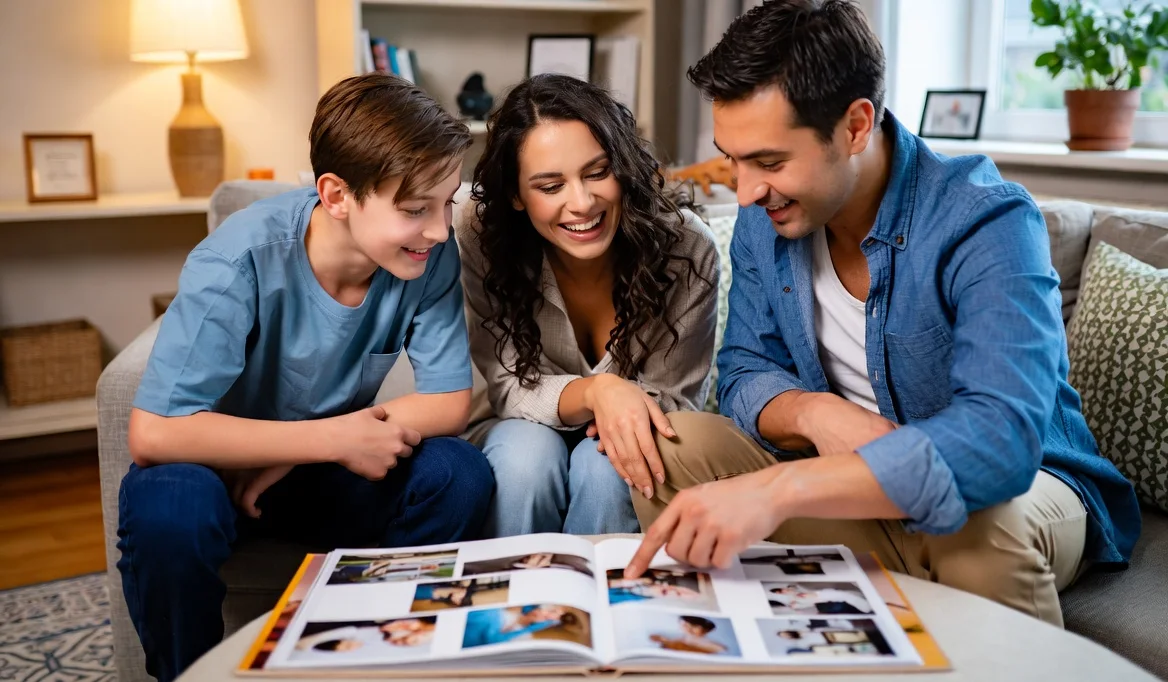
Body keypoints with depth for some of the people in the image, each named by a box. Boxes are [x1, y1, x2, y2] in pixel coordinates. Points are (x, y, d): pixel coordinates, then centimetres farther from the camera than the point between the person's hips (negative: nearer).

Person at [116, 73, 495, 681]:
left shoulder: (429, 257, -18)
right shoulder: (244, 258, -28)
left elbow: (451, 399, -14)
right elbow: (152, 433, -32)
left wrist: (291, 457, -22)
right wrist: (333, 438, -31)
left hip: (327, 473, 3)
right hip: (221, 467, -2)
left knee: (460, 473, -23)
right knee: (167, 504, -35)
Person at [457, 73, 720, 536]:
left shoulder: (687, 249, -20)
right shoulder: (485, 242, -19)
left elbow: (676, 399, -9)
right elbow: (510, 389, -17)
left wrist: (625, 409, -33)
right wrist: (596, 391, -37)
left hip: (629, 445, 0)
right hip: (525, 432, 0)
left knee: (604, 466, -31)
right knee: (527, 453, -31)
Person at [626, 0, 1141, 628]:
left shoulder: (985, 223, -26)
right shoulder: (763, 220, -6)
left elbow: (1001, 437, -39)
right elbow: (743, 372, -2)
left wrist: (778, 489, -50)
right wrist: (813, 412, -28)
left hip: (1023, 484, -4)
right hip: (843, 471, 4)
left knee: (982, 522, -38)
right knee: (671, 447, -14)